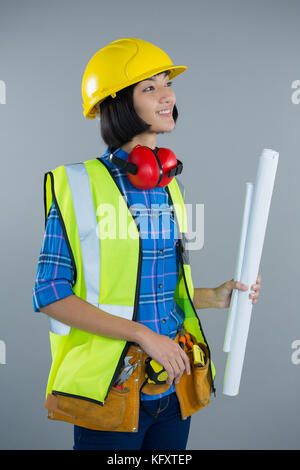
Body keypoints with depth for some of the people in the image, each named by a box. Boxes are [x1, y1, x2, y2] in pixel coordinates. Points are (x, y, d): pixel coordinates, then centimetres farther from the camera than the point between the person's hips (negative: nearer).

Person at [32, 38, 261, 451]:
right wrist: (143, 334, -19)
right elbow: (51, 295, -14)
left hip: (174, 384, 6)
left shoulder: (169, 187, 8)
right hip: (110, 391, -6)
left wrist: (214, 297, -1)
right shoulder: (80, 186, -11)